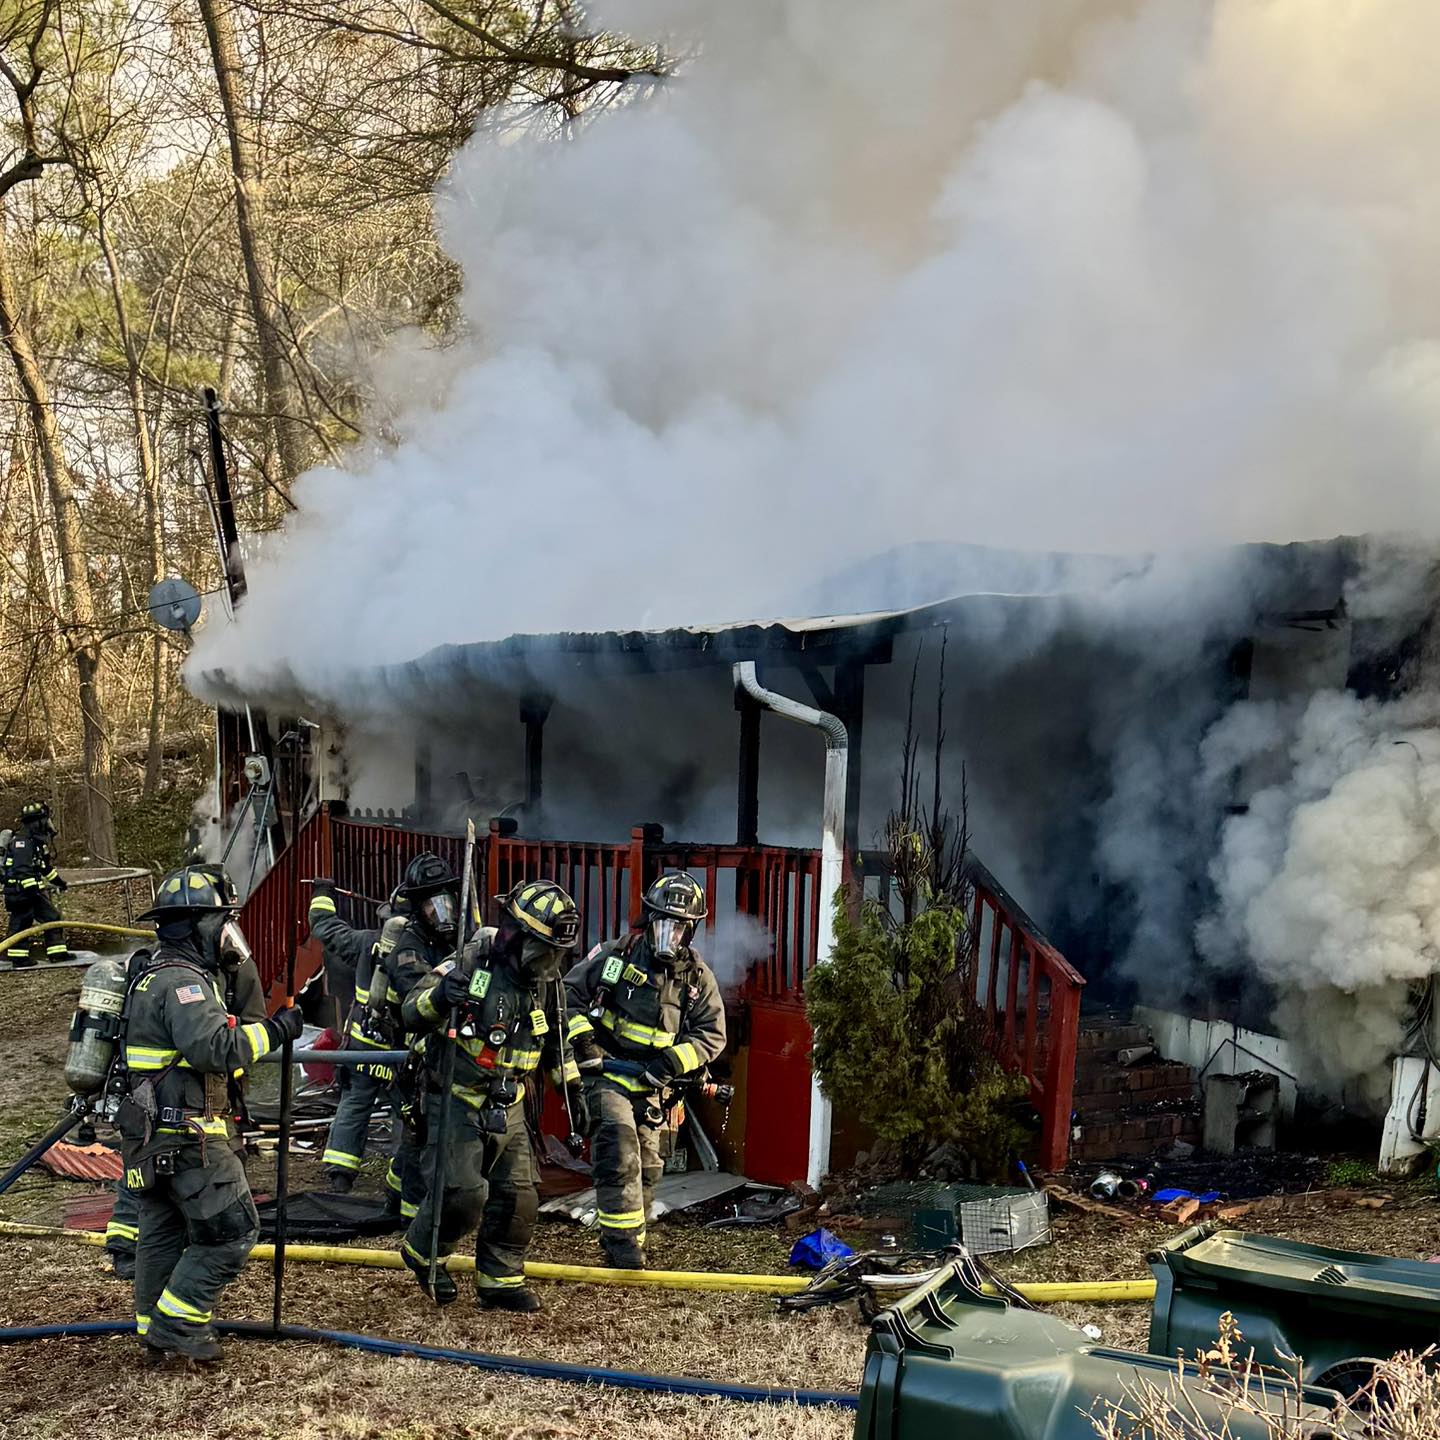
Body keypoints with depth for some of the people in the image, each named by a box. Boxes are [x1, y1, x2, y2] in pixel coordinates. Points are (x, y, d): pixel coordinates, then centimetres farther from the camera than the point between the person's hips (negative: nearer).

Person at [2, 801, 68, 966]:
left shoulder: (37, 839, 14)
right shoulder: (22, 841, -18)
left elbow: (44, 865, 27)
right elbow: (22, 869, -26)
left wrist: (57, 881, 33)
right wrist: (31, 888, -31)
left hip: (34, 889, 10)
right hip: (20, 890, -10)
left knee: (52, 917, 8)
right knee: (21, 922, -2)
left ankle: (57, 952, 12)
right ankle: (17, 957, 6)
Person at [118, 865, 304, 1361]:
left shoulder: (153, 972, 14)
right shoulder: (182, 980, -19)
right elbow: (214, 1048, -29)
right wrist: (273, 1030, -20)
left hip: (153, 1134, 11)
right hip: (187, 1138, -11)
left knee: (163, 1232, 18)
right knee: (232, 1230, -4)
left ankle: (155, 1328, 28)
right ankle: (177, 1322, 1)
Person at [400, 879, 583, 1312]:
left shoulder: (545, 983, 4)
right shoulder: (473, 964, -17)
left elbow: (555, 1040, 20)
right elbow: (412, 1011, -17)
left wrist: (573, 1088, 19)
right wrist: (439, 995, -39)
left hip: (507, 1109, 6)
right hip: (457, 1101, -6)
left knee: (518, 1195, 4)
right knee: (462, 1191, -16)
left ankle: (500, 1280, 19)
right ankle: (422, 1251, 13)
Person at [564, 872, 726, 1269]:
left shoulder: (698, 977, 2)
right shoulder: (616, 955, -5)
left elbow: (712, 1034, 1)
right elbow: (569, 993, 2)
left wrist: (671, 1062, -13)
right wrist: (583, 1040, -9)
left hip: (650, 1087, 4)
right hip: (606, 1075, -4)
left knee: (645, 1170, 12)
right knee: (620, 1156, -21)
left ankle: (621, 1243, 30)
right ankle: (624, 1246, -18)